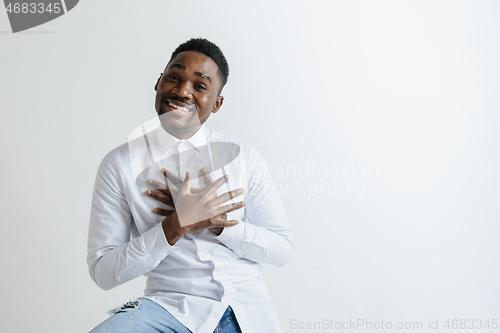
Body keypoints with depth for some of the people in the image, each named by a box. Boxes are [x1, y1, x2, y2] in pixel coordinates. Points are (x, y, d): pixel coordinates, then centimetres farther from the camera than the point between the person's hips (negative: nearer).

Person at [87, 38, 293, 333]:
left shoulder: (245, 157, 3)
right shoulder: (120, 164, -2)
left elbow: (282, 250, 3)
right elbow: (103, 273, -6)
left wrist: (217, 223, -12)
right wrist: (176, 225, -18)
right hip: (170, 305, -2)